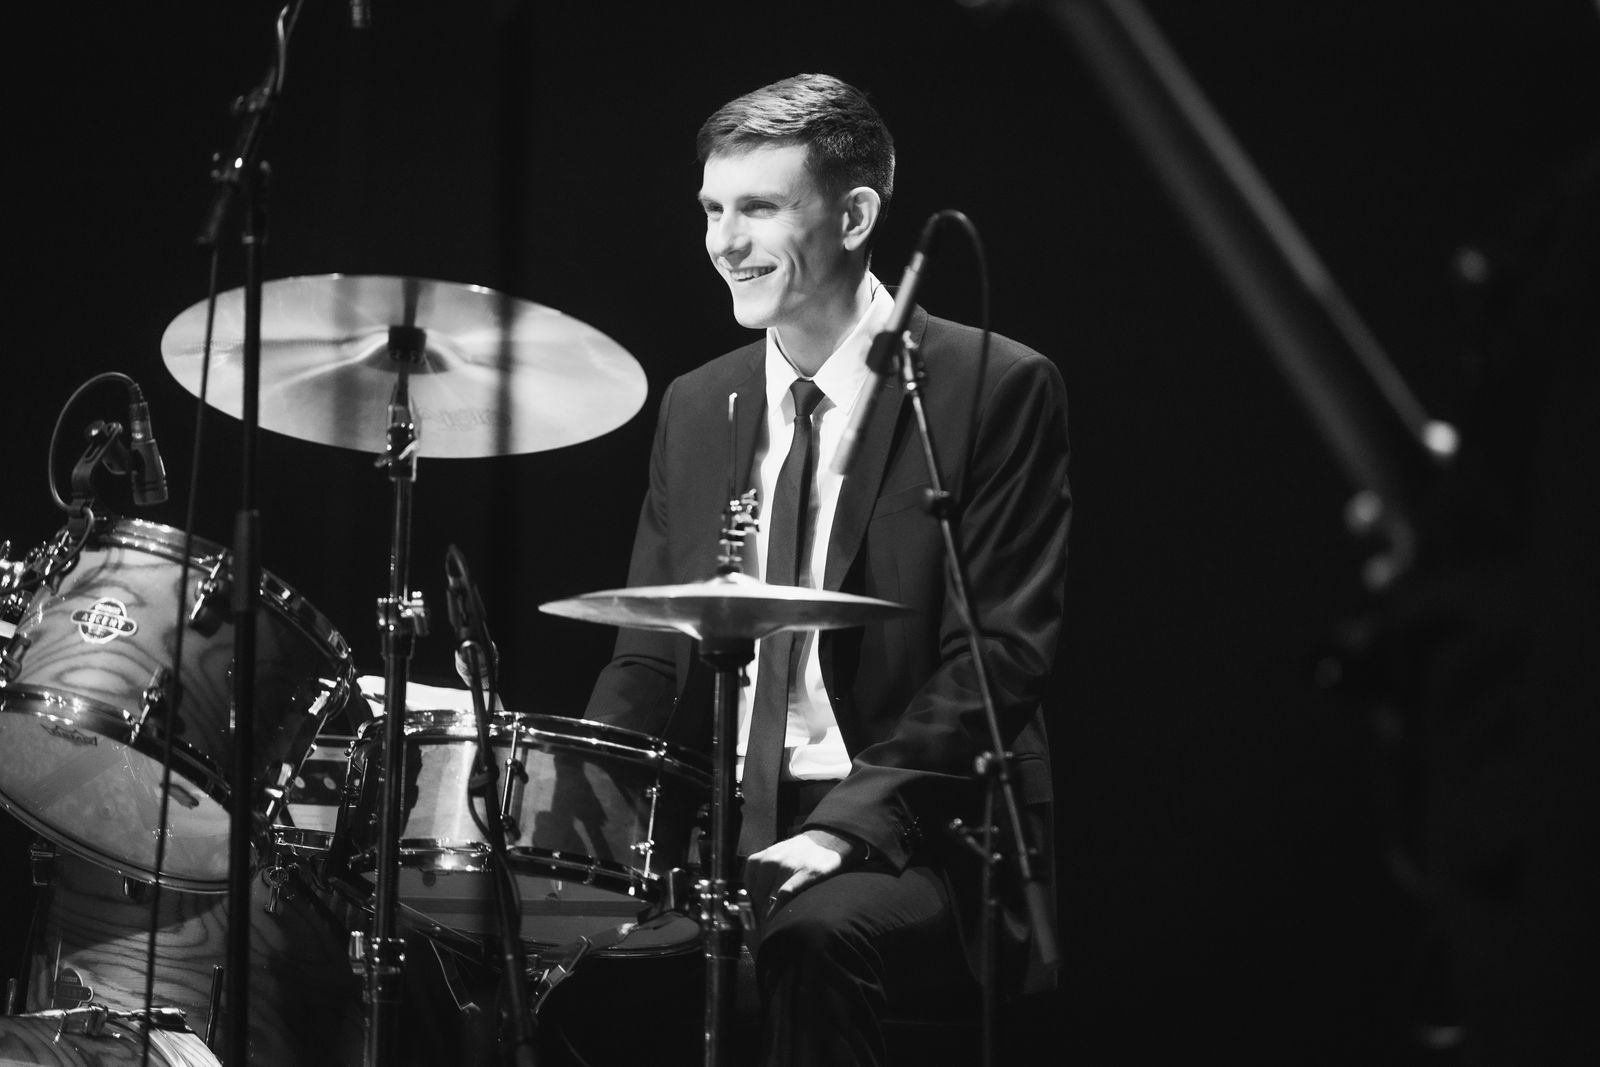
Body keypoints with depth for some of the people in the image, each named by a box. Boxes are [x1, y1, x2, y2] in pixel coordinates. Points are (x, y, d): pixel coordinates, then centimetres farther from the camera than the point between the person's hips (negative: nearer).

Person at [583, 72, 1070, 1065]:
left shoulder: (995, 389, -4)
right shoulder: (697, 407, 14)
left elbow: (1001, 654, -10)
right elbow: (650, 655, 14)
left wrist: (848, 823, -22)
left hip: (909, 841, -5)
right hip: (716, 833, 5)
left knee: (819, 935, -36)